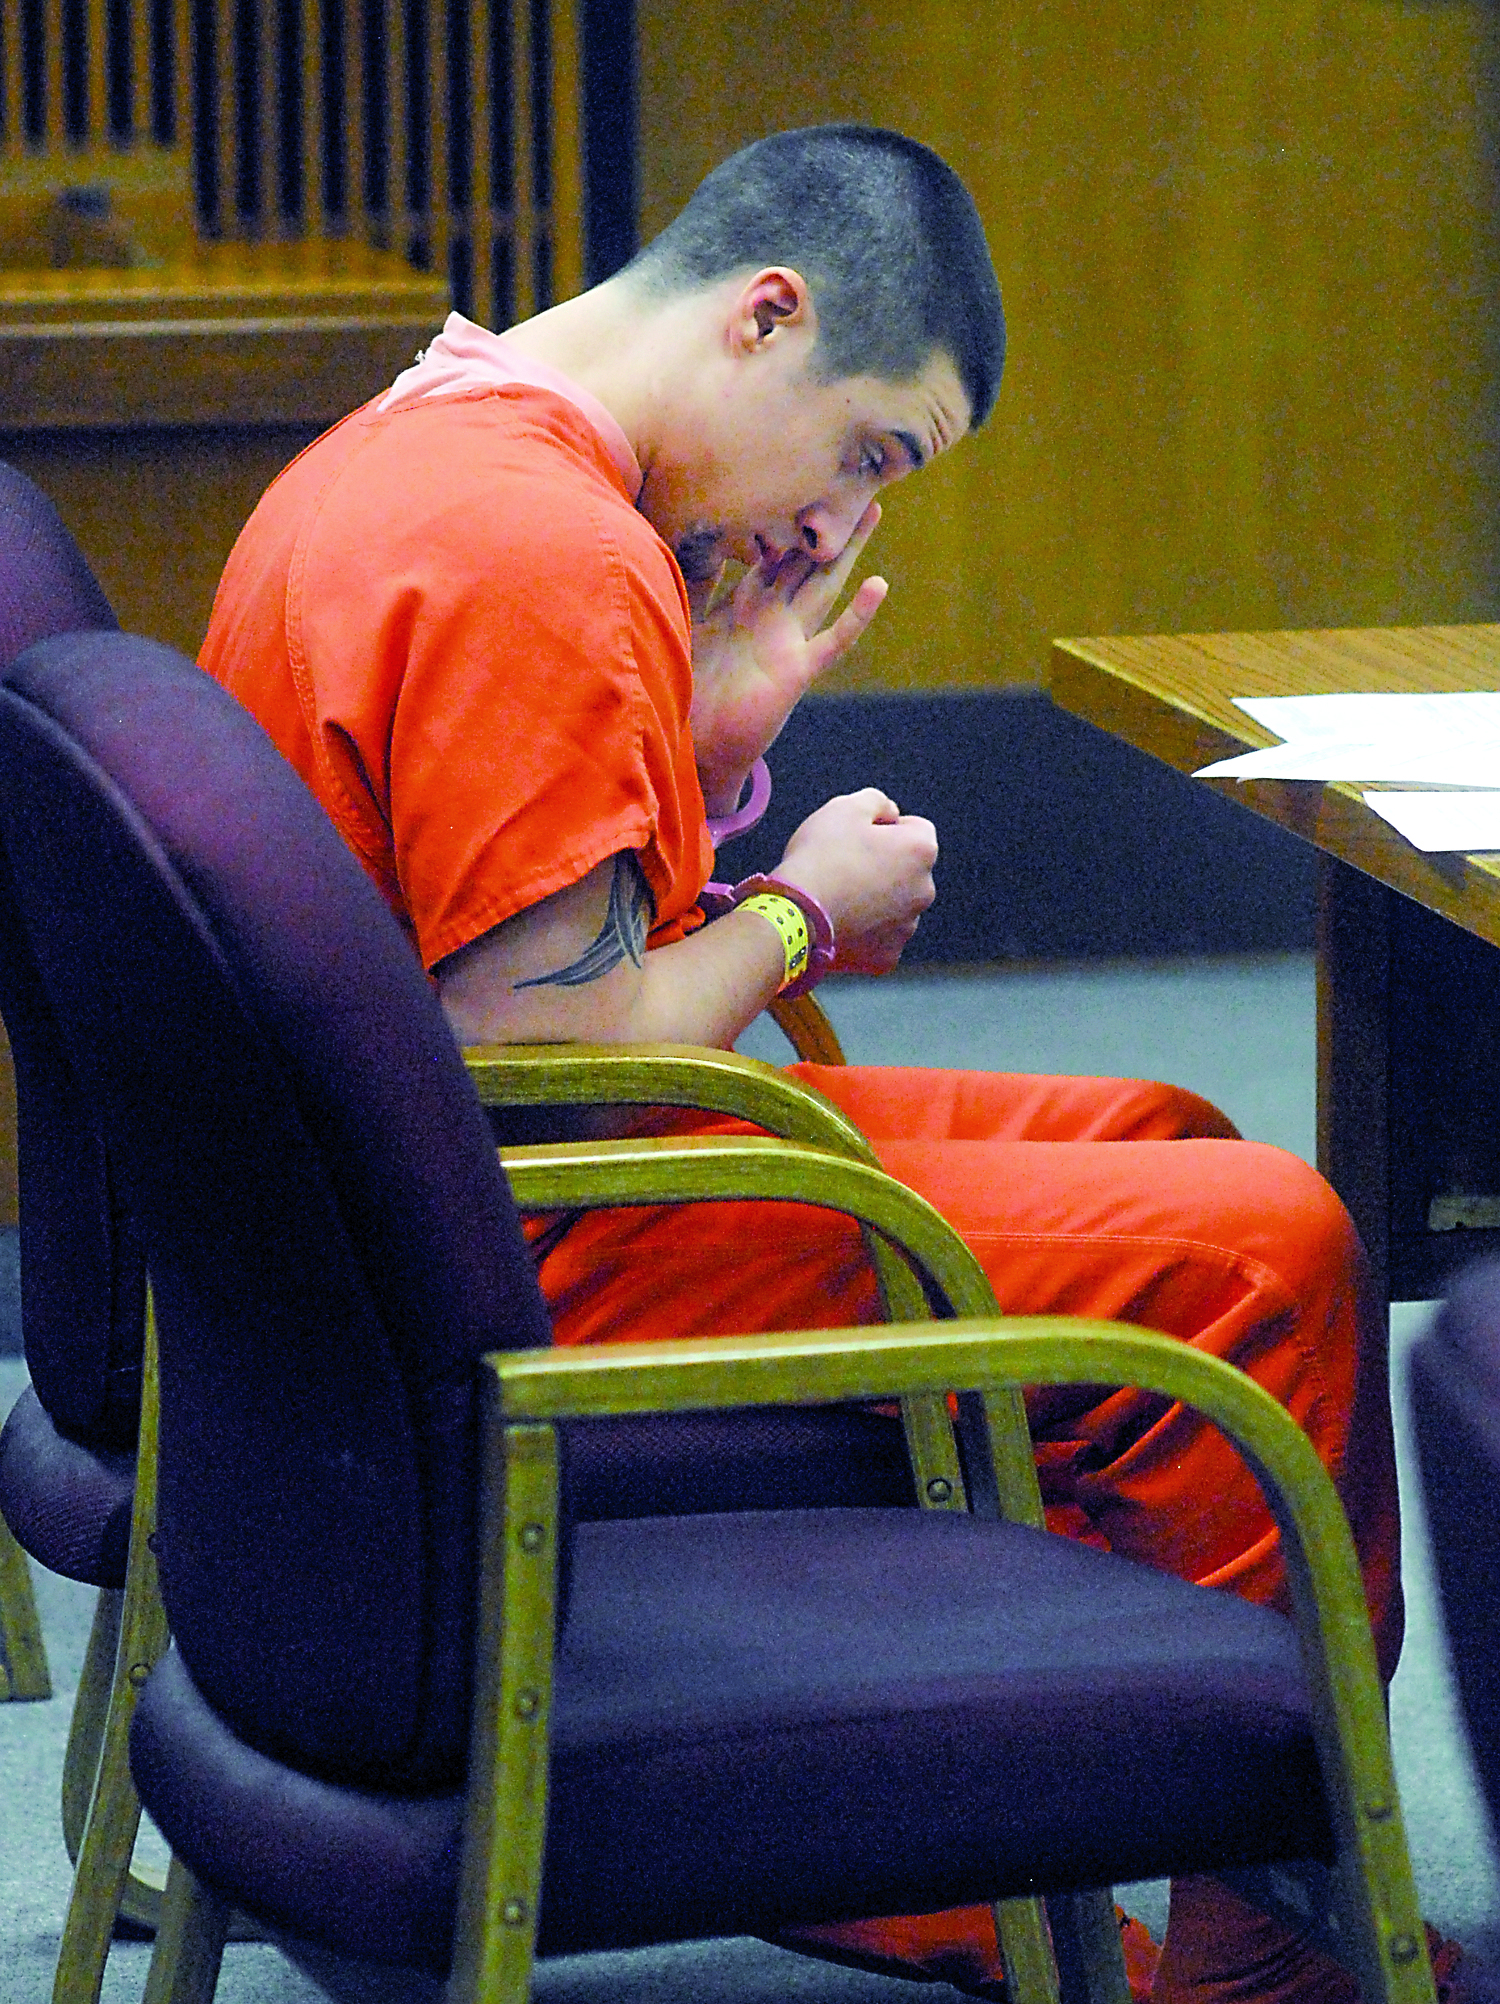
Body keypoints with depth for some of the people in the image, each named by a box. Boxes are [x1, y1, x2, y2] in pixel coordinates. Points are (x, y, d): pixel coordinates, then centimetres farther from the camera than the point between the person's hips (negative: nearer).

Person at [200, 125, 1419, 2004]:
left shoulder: (410, 450, 11)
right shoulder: (549, 555, -23)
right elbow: (550, 1053, -24)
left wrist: (713, 726, 7)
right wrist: (801, 914, -8)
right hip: (525, 1290, -11)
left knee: (1156, 1144, 17)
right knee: (1260, 1248, -13)